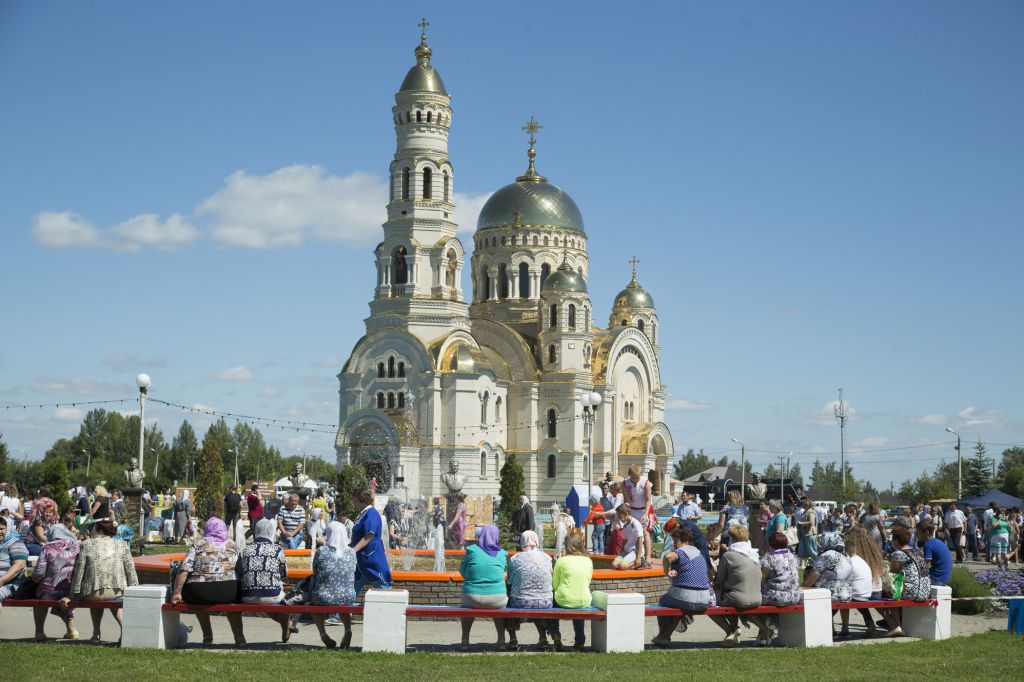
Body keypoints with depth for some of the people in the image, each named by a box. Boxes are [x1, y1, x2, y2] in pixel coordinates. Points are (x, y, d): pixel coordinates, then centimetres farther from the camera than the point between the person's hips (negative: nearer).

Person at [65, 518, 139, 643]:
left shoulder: (86, 545, 2)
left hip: (92, 594, -1)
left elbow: (78, 573, 0)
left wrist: (72, 596, 5)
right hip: (118, 593, 1)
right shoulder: (122, 545, 7)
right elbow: (131, 572, 4)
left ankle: (96, 633, 29)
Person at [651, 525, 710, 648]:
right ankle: (666, 637, 40)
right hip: (704, 601, 7)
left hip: (686, 600, -7)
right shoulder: (699, 554, 16)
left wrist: (667, 572, -15)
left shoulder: (680, 552, -9)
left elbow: (668, 557, -31)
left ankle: (662, 636, 32)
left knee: (662, 601, 25)